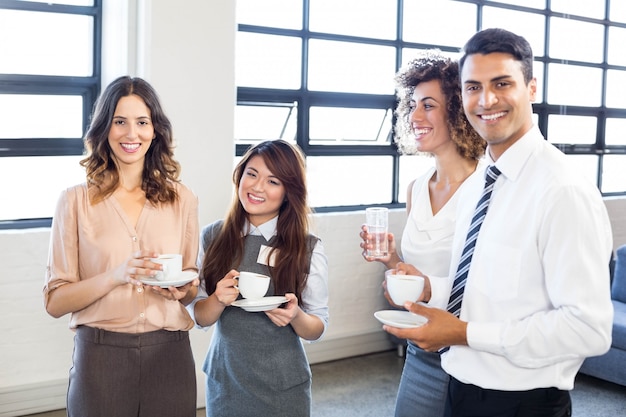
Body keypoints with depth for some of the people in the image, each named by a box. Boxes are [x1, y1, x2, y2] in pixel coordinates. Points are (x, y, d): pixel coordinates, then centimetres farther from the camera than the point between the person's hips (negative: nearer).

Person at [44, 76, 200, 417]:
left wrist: (184, 290, -8)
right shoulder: (75, 201, -1)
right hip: (101, 355, -2)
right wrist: (116, 276, -19)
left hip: (169, 355, 2)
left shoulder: (182, 200, 5)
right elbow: (55, 302, -4)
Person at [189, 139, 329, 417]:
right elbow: (199, 317, 1)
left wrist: (296, 316, -22)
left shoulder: (308, 247, -7)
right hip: (224, 379, 2)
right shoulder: (212, 237, -3)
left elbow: (317, 329, -2)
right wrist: (218, 299, -19)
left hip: (283, 385, -1)